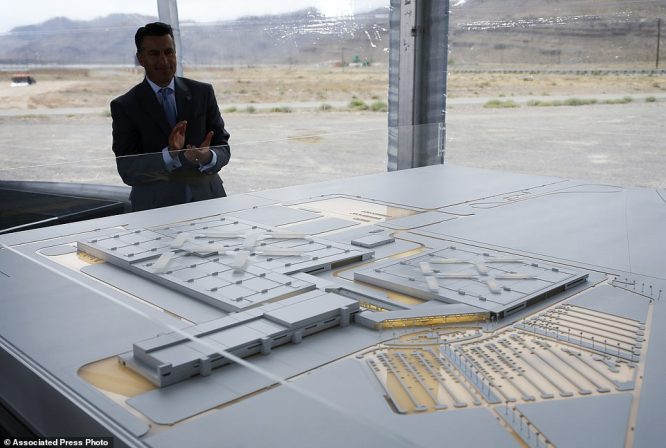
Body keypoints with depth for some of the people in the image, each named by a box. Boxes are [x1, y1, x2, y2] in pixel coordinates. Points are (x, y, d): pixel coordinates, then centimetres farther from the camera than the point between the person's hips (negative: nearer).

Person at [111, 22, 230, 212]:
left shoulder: (203, 93, 8)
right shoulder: (124, 106, 1)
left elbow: (223, 148, 6)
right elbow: (127, 171, -5)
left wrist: (208, 157, -16)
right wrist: (169, 154, -21)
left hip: (207, 201, 1)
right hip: (156, 207, -1)